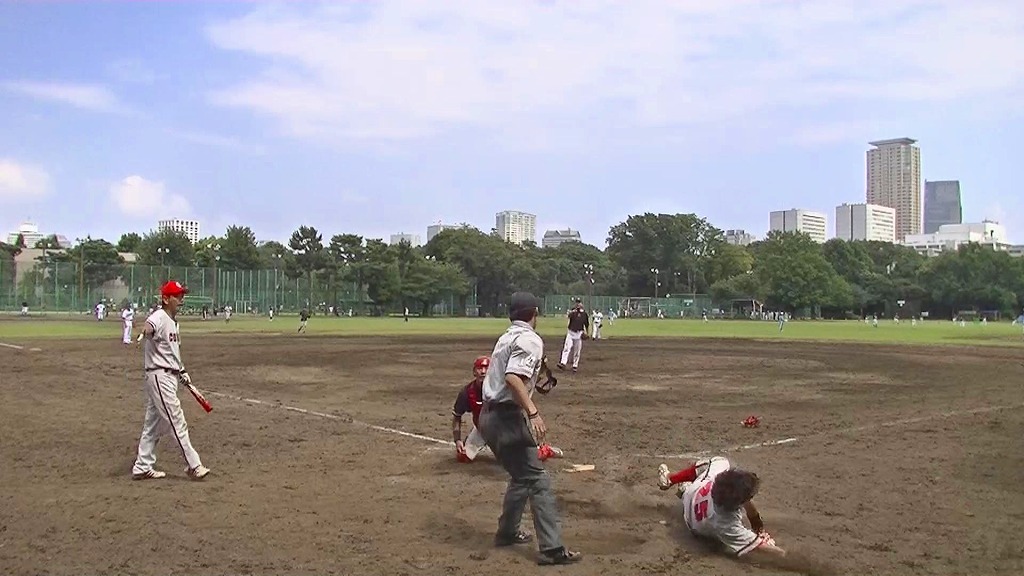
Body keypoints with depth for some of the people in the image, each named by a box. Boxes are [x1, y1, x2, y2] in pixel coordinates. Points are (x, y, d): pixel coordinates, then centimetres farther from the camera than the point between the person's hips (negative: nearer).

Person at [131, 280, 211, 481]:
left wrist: (182, 371, 22)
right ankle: (193, 466, 1)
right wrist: (146, 333, -63)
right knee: (177, 422, -5)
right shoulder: (158, 318, -15)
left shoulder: (173, 321, 15)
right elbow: (149, 327, -41)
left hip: (170, 376, 10)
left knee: (154, 423, 14)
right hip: (160, 376, -10)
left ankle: (142, 467, 21)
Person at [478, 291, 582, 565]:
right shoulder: (530, 339, -12)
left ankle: (507, 533, 31)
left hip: (490, 416, 10)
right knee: (538, 480, -7)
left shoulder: (506, 337, 16)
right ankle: (552, 548, -8)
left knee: (522, 476, 22)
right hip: (508, 418, -10)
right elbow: (513, 378, -26)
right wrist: (533, 413, -32)